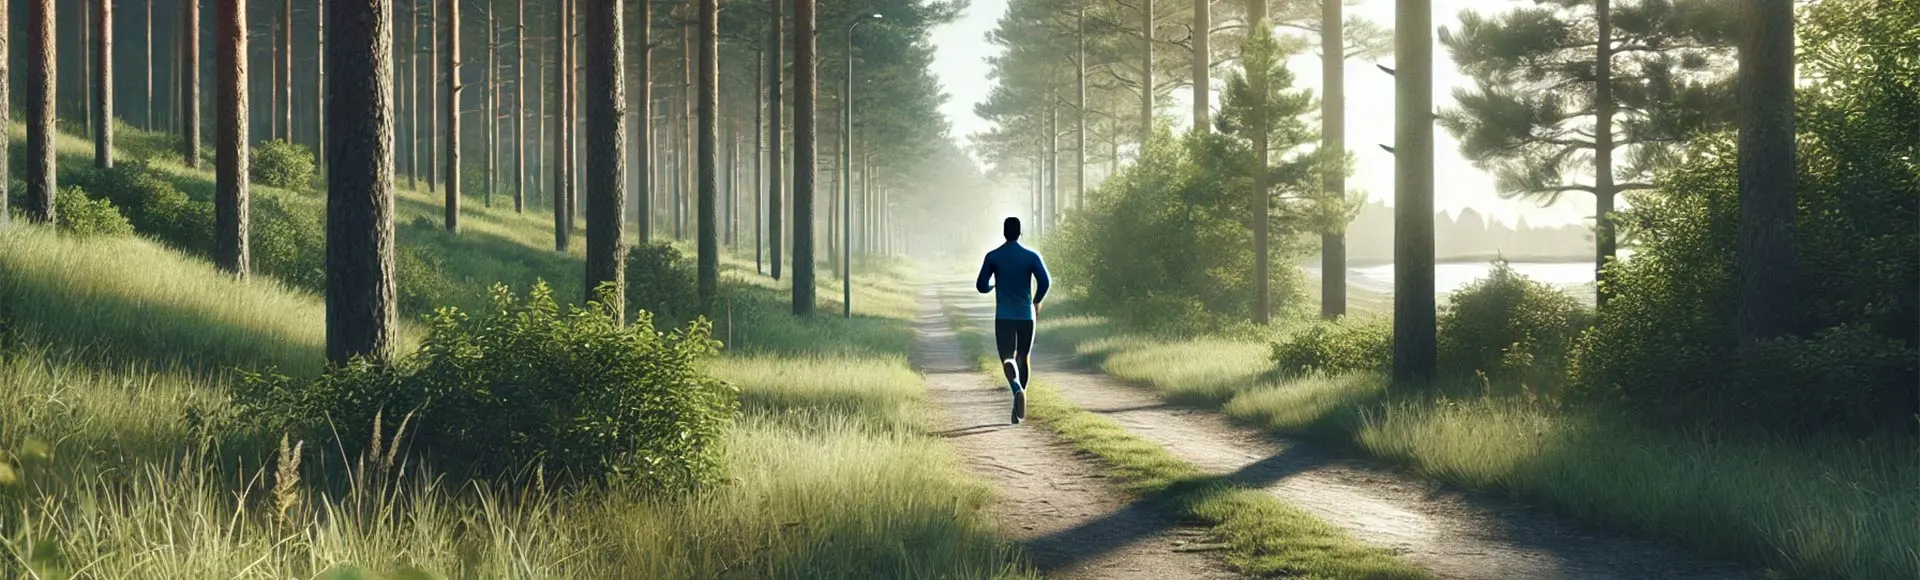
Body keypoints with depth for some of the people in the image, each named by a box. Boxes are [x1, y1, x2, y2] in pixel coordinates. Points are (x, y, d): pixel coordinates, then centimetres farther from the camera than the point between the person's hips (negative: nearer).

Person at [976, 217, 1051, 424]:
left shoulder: (993, 257, -1)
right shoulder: (1031, 256, -1)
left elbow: (981, 286, -1)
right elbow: (1045, 282, -11)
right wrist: (1037, 301, 8)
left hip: (1003, 317, -1)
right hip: (1026, 316, 1)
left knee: (1008, 359, -5)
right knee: (1023, 358, 15)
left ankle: (1017, 389, -37)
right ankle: (1019, 408, 18)